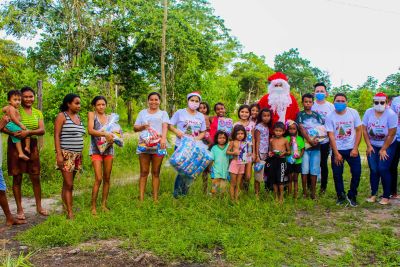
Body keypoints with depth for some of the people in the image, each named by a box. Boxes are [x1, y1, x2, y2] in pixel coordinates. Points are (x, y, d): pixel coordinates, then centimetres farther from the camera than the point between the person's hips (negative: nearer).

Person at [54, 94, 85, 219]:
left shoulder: (78, 117, 15)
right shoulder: (62, 116, -5)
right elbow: (56, 136, -10)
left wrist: (80, 154, 17)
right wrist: (59, 154, -17)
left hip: (77, 155, 7)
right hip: (66, 154, -6)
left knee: (67, 184, 10)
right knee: (69, 184, -8)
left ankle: (65, 206, 15)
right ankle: (70, 213, -5)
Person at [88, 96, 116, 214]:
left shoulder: (109, 118, 12)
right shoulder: (91, 114, 1)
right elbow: (90, 130, -13)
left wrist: (112, 138, -11)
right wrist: (105, 134, -26)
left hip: (108, 150, 4)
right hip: (96, 150, -4)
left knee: (107, 178, 7)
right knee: (98, 179, -12)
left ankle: (104, 204, 18)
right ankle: (93, 206, -1)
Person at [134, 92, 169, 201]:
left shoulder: (163, 113, 14)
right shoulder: (142, 113, 18)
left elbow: (165, 127, -3)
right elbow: (135, 128, 14)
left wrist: (163, 138, -22)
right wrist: (143, 126, -9)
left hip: (158, 145, -1)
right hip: (144, 145, 1)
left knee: (156, 172, 2)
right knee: (144, 172, -1)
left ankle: (155, 198, 6)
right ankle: (141, 198, 1)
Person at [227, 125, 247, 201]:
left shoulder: (246, 143, 7)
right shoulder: (233, 142, -5)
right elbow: (227, 151, -3)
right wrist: (233, 152, -20)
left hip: (242, 164, 4)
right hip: (235, 163, -4)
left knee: (238, 184, 10)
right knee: (233, 183, 2)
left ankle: (236, 199, 15)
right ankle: (232, 199, 8)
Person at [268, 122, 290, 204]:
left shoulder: (285, 140, -1)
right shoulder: (271, 140, 7)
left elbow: (289, 151, 6)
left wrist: (285, 152, -14)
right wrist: (270, 153, -4)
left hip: (281, 160, -3)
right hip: (273, 160, 3)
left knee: (280, 180, -5)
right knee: (274, 180, 8)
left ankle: (281, 197, 8)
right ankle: (276, 197, 20)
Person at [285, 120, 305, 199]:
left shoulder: (300, 138, 0)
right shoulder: (287, 138, -3)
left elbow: (303, 149, 2)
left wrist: (300, 155, -15)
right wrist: (290, 142, -18)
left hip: (297, 161, 1)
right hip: (289, 161, -1)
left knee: (295, 178, 9)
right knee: (290, 178, 7)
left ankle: (295, 194, 14)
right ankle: (289, 194, 15)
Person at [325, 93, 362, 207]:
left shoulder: (353, 113, -4)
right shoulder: (330, 116, -7)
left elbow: (359, 131, -1)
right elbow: (331, 136, -9)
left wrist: (355, 148, -7)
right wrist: (336, 154, -12)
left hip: (352, 149, 1)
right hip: (337, 150, -1)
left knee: (356, 172, -3)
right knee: (337, 174, 4)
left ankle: (351, 195, 17)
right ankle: (341, 196, 23)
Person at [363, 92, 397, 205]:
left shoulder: (391, 114, -17)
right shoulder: (368, 112, -7)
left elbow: (391, 134, -14)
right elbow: (364, 130, -2)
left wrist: (383, 150, -12)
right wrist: (369, 146, -5)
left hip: (387, 146, -3)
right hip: (372, 146, 3)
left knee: (383, 169, -8)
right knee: (373, 170, 0)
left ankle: (386, 196, 6)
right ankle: (373, 194, 13)